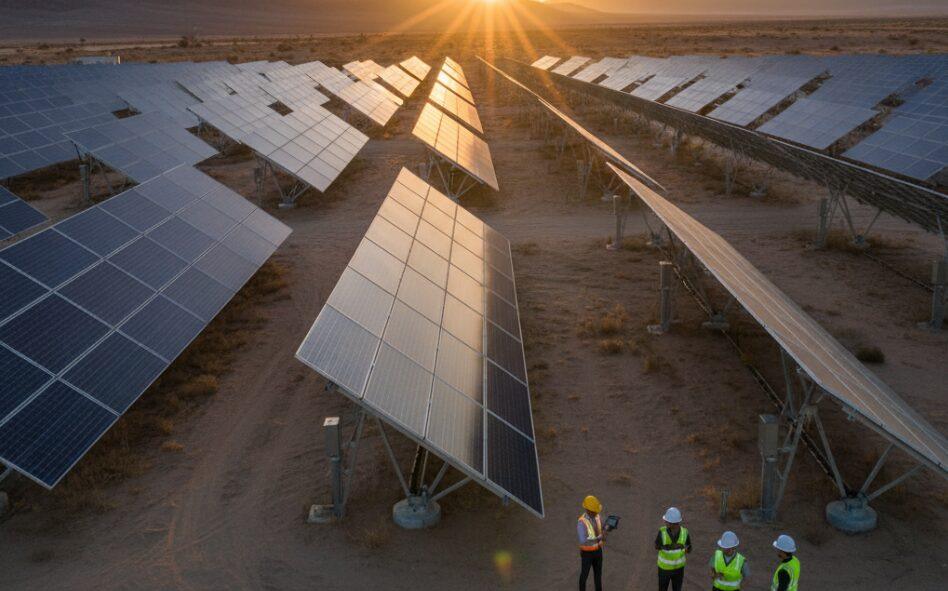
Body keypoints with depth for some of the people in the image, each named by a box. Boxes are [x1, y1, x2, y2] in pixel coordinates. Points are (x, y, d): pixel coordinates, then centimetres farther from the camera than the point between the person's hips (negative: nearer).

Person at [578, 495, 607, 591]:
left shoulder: (596, 515, -11)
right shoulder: (581, 523, -34)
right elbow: (583, 541, -40)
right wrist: (599, 538, -46)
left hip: (597, 550, 6)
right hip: (587, 553, -6)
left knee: (598, 572, 23)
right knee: (585, 574, 16)